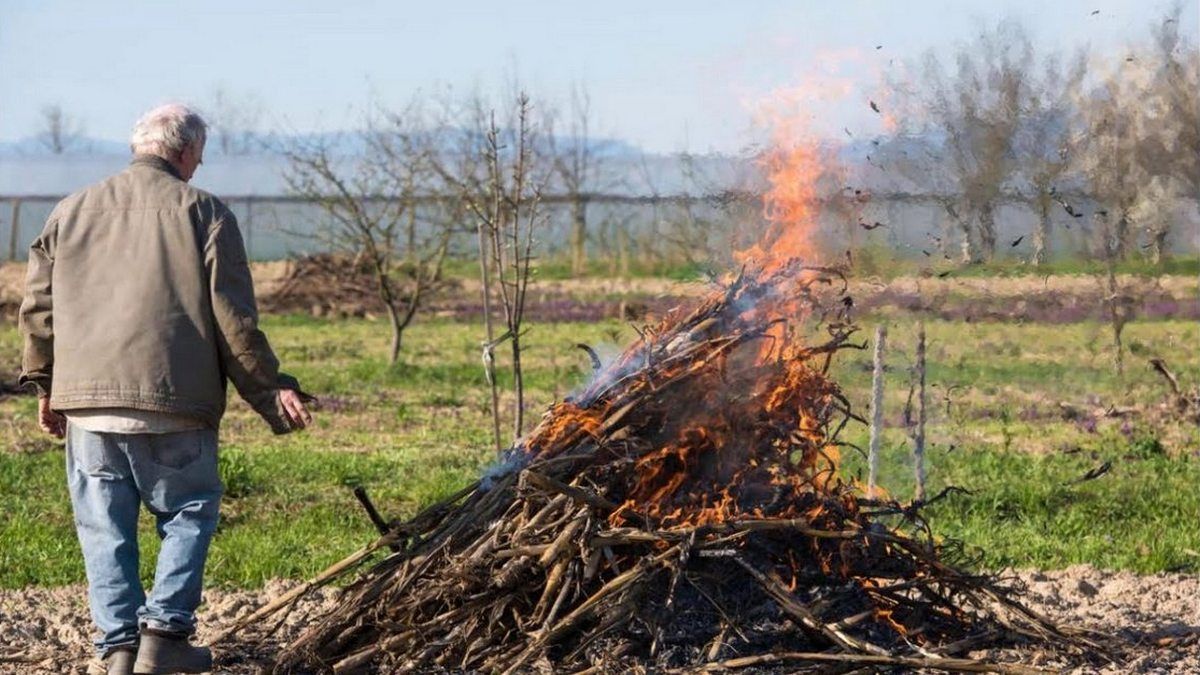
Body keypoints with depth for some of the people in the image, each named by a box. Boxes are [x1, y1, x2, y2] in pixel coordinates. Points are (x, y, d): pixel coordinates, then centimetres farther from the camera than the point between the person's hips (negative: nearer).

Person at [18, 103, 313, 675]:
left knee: (104, 525, 9)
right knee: (189, 510, 10)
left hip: (86, 400, 3)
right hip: (174, 400, -3)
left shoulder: (71, 211, 13)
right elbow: (233, 317, -2)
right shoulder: (203, 213, 1)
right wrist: (270, 390, 4)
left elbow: (38, 307, 14)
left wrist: (44, 385, 24)